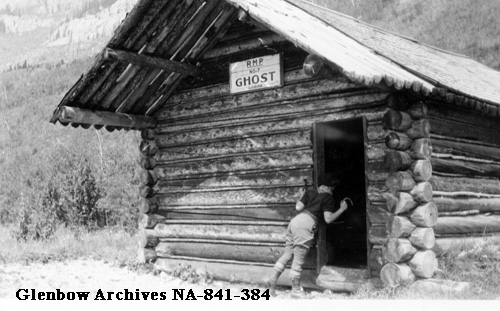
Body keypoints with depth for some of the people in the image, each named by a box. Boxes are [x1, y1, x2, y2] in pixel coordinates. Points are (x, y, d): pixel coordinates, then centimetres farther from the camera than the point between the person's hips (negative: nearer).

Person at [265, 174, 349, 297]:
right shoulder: (328, 198, 1)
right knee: (298, 260, 1)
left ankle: (273, 279, 12)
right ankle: (295, 290, 10)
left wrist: (301, 196, 29)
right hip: (306, 225, -7)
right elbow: (328, 219, -7)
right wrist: (342, 209, 3)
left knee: (287, 254, 15)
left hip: (295, 220, 7)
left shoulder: (310, 192, 18)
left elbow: (298, 207, 11)